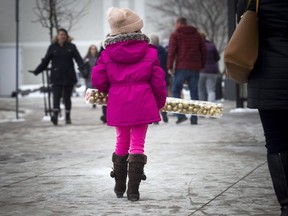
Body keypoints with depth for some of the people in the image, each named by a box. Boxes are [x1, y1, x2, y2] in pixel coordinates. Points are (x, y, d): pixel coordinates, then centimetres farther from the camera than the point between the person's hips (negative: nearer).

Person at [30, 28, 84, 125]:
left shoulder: (71, 47, 5)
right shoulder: (52, 47, 6)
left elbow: (78, 58, -5)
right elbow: (45, 61, 6)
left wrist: (81, 66, -27)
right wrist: (36, 71, -3)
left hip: (69, 77, 1)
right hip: (57, 77, -1)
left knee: (67, 97, 7)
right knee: (56, 96, -13)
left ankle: (68, 117, 14)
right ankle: (55, 115, -25)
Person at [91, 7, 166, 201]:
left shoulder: (107, 54, 0)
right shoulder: (149, 52, -3)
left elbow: (97, 80, -3)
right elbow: (158, 81, -1)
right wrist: (160, 103, 13)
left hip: (117, 104, 2)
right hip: (142, 104, -2)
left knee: (122, 142, 18)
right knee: (137, 144, 2)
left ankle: (119, 187, 26)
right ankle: (133, 190, -6)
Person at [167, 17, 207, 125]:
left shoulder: (175, 34, 1)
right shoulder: (196, 34, 14)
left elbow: (171, 51, -8)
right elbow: (203, 50, 13)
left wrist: (169, 67, -6)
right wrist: (201, 65, 18)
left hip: (181, 67, -4)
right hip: (195, 68, 4)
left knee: (176, 91, 5)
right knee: (194, 93, 8)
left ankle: (181, 115, -11)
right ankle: (194, 118, 3)